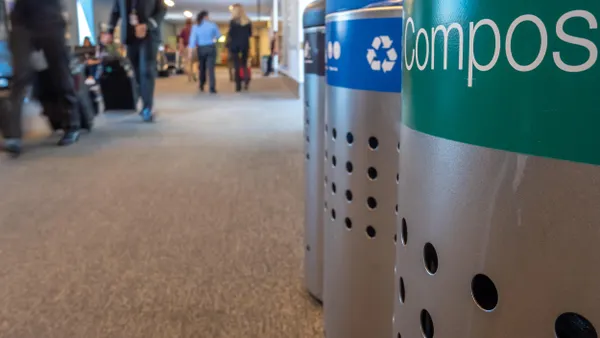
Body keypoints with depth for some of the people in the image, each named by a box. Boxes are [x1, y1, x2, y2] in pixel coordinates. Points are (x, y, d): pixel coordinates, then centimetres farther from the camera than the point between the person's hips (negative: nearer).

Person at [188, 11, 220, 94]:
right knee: (211, 68, -7)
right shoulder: (212, 24, -4)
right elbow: (218, 35, 8)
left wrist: (190, 52, -5)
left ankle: (201, 86, 26)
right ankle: (212, 88, -17)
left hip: (201, 49, 2)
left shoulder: (195, 26, -1)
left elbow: (193, 39, -5)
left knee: (202, 67, 18)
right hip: (211, 48, -2)